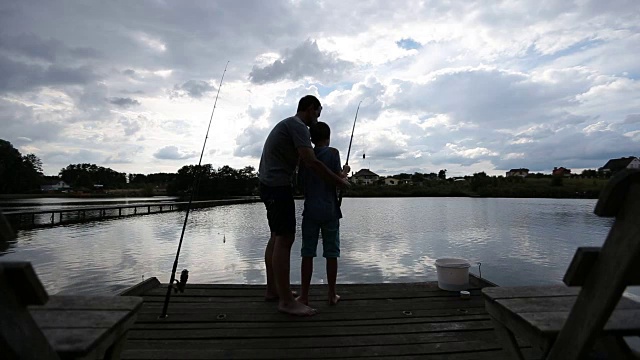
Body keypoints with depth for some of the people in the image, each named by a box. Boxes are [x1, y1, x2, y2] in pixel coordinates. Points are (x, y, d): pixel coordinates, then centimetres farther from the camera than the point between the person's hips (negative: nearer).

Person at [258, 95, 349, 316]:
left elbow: (303, 161, 23)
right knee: (285, 239, -9)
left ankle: (272, 289, 22)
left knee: (277, 237, 13)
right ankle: (286, 300, -4)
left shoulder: (288, 124, 21)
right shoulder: (298, 126, -11)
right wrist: (340, 182, -12)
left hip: (270, 184, 11)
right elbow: (311, 163, -21)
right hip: (278, 186, -11)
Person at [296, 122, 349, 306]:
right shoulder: (333, 152, -3)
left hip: (310, 210, 2)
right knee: (331, 254, 7)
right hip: (330, 210, -2)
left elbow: (301, 182, 8)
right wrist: (345, 172, 9)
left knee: (307, 253, 6)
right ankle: (332, 295, 17)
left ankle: (304, 295, 11)